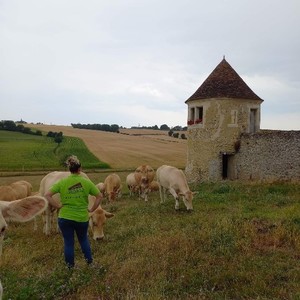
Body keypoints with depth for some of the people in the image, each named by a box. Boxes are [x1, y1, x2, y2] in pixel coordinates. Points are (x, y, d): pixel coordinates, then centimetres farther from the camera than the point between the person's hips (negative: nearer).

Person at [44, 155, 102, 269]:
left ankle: (70, 266, 28)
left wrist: (58, 206, -3)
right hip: (82, 218, 0)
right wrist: (92, 209, 2)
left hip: (65, 218, 0)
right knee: (83, 239, 25)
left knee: (68, 242, 15)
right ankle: (89, 260, 33)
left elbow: (47, 195, -9)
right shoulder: (86, 182, -8)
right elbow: (99, 196, -7)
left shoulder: (62, 182, -8)